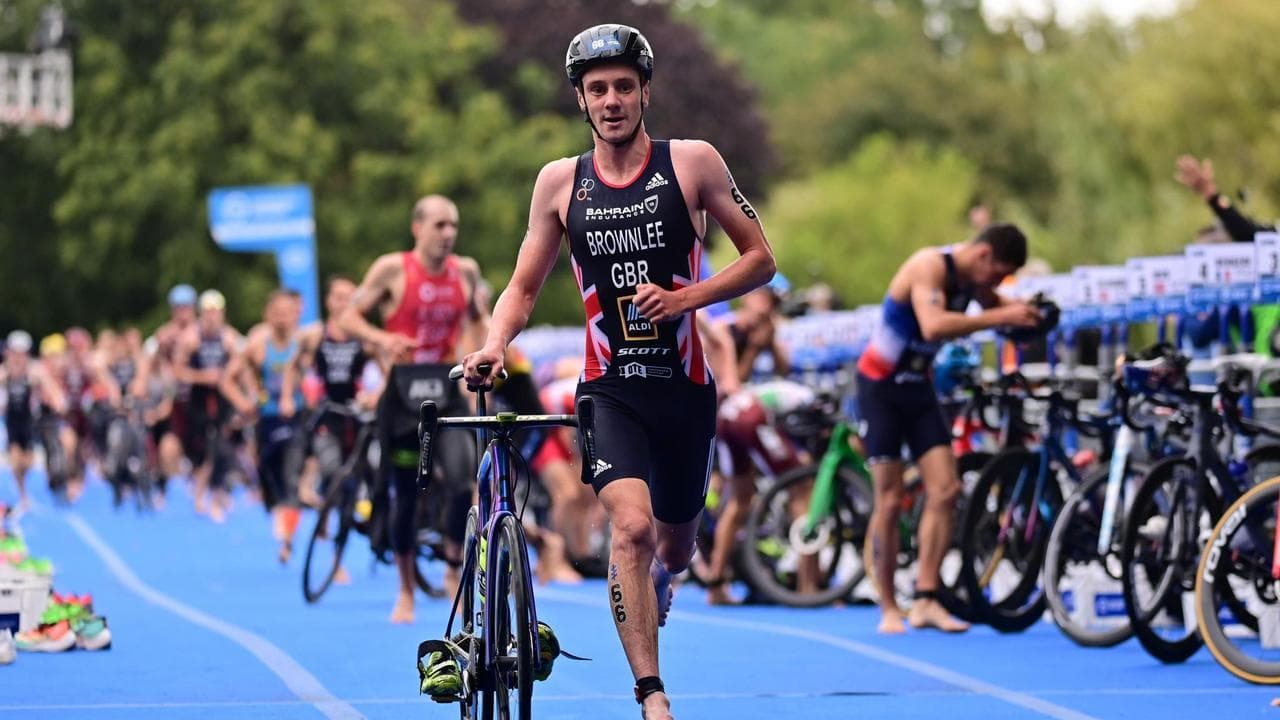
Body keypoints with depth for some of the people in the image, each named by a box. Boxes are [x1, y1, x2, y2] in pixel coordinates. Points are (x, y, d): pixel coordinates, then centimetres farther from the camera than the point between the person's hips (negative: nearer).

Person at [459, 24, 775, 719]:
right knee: (632, 526, -24)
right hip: (610, 388, -1)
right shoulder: (560, 181, 2)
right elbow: (524, 286, 8)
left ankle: (655, 580, 55)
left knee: (675, 548, 16)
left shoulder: (692, 162, -3)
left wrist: (687, 297, -14)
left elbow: (760, 258, 1)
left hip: (684, 386, 1)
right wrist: (493, 344, -12)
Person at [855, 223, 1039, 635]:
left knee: (945, 491, -7)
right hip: (881, 385, -7)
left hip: (918, 386, 7)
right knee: (890, 501, -6)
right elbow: (934, 325, -41)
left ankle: (925, 601, -7)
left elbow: (993, 304, 21)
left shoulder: (971, 277, 0)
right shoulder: (930, 267, -24)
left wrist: (1025, 312, -2)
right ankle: (888, 610, 1)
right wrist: (1000, 317, -42)